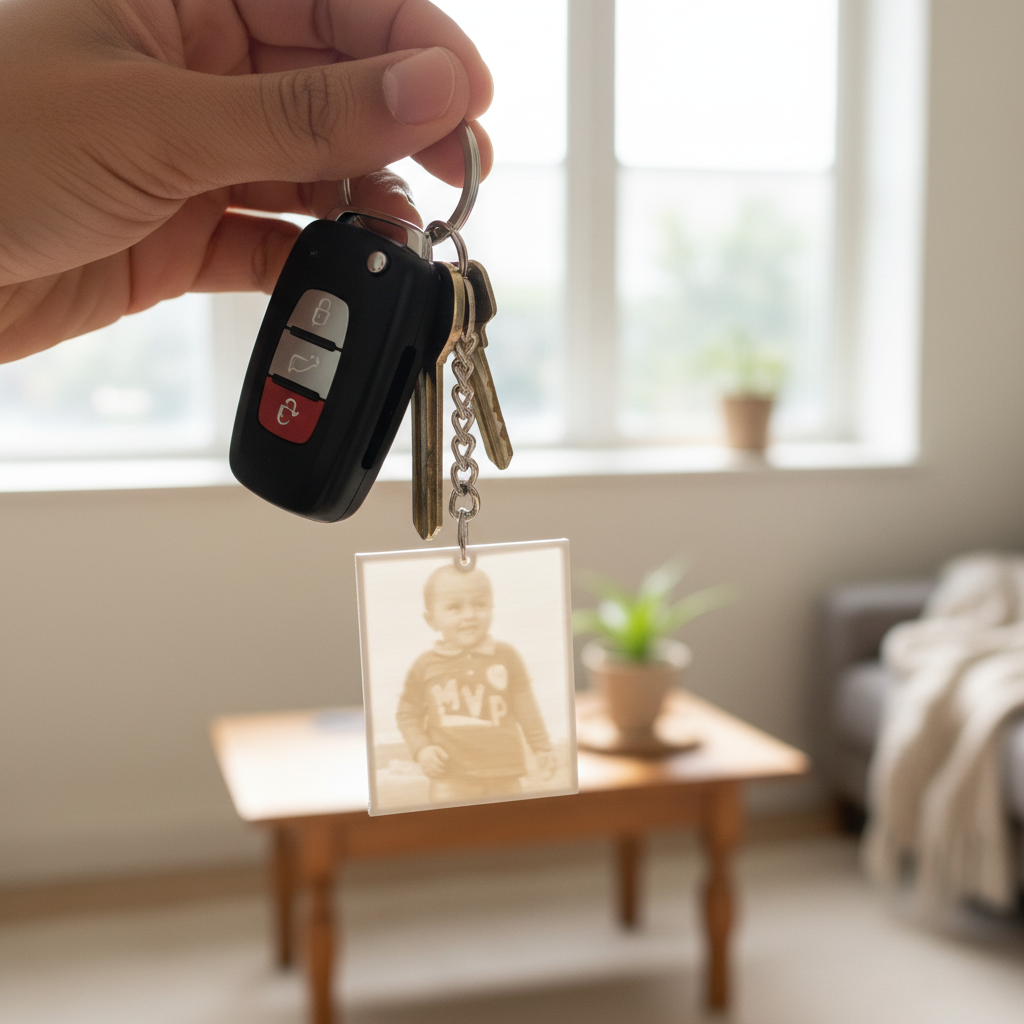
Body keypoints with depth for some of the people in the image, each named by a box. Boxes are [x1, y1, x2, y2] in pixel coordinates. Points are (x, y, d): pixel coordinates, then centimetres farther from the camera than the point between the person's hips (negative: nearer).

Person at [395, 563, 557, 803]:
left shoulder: (506, 656, 1)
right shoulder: (425, 666, -1)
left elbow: (526, 707, 8)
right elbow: (408, 713, 7)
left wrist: (542, 747, 9)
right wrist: (421, 749, -6)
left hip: (504, 772, 2)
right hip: (452, 776, -1)